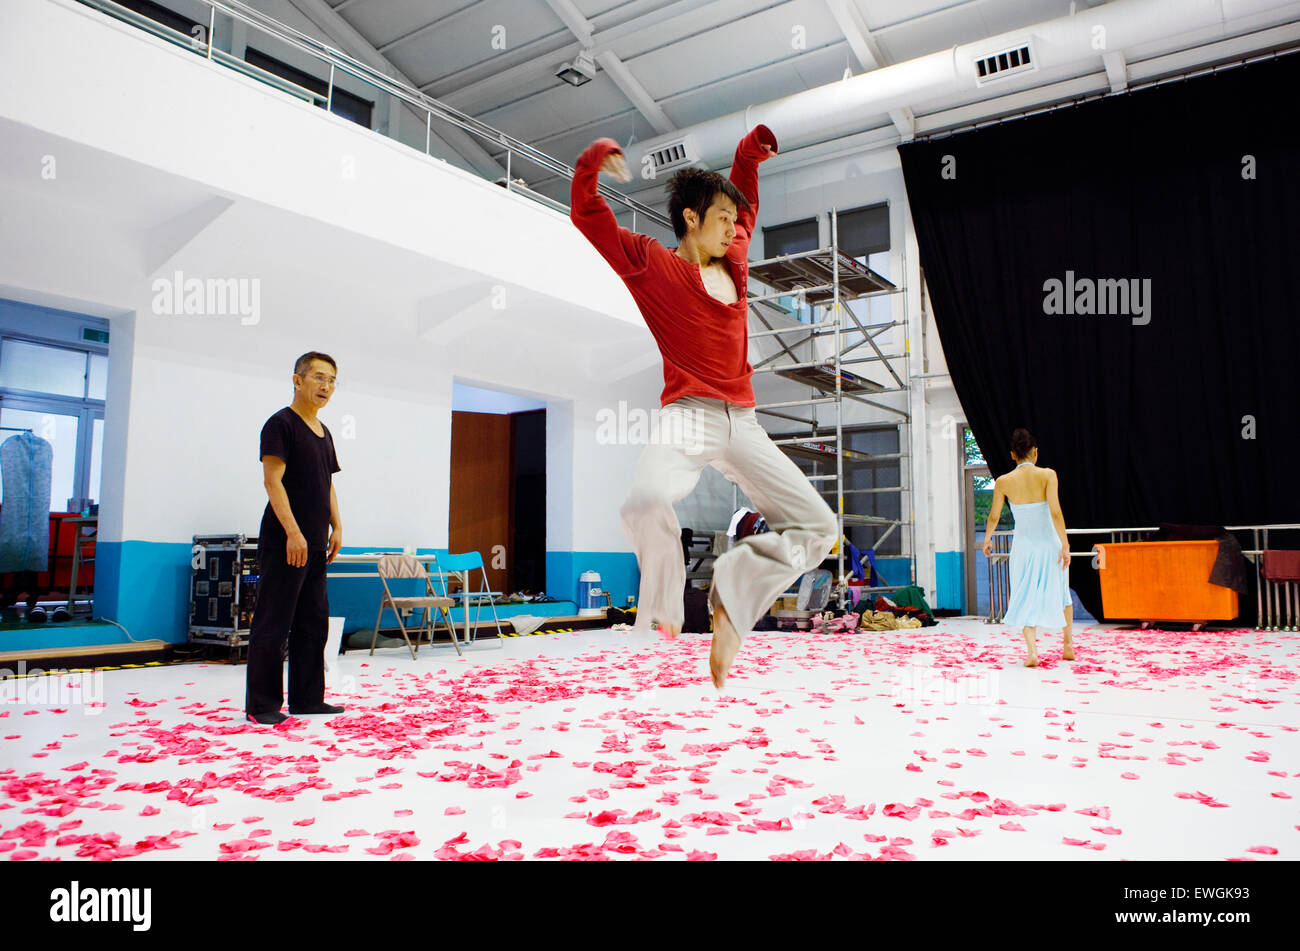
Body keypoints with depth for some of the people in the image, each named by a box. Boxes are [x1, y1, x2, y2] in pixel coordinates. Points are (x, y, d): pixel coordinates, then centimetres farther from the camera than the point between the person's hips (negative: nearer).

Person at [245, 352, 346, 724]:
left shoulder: (323, 432, 18)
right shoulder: (281, 423, -7)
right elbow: (273, 480, -14)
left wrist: (336, 527, 12)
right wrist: (293, 532, -20)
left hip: (315, 545, 9)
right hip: (284, 543, -8)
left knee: (314, 623, 11)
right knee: (273, 624, -2)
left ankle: (307, 697, 20)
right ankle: (262, 704, 6)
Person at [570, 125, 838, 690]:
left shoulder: (734, 262, 21)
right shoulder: (651, 263, 7)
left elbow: (744, 206, 41)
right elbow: (586, 216, 5)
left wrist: (748, 156, 29)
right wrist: (593, 162, -10)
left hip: (743, 425, 6)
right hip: (688, 420, -6)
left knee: (818, 528, -1)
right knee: (647, 504, -36)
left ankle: (730, 600, 12)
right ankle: (663, 623, -8)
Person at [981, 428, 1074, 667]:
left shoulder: (1003, 482, -5)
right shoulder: (1047, 475, -9)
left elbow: (994, 517, 4)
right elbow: (1055, 513, -18)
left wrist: (987, 540, 20)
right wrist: (1065, 545, -16)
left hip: (1023, 546, 0)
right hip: (1049, 543, 0)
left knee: (1026, 598, 7)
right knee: (1061, 593, 21)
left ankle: (1032, 650, -10)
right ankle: (1068, 645, 32)